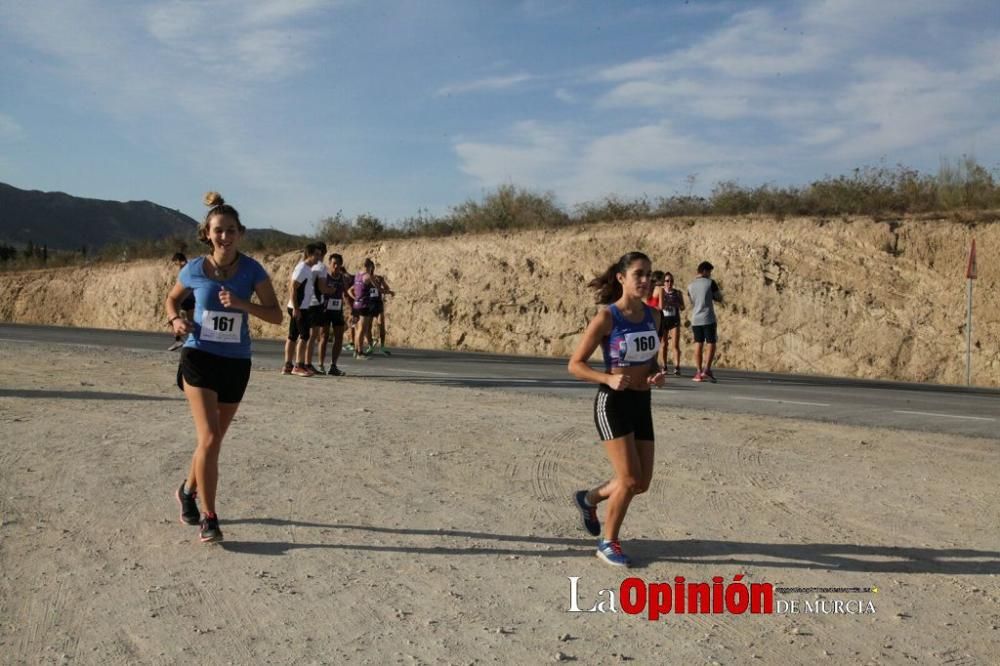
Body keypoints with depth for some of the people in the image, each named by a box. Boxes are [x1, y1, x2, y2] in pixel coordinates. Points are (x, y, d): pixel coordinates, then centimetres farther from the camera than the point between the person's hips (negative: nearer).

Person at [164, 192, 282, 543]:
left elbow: (276, 315, -8)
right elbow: (172, 298, 14)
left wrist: (241, 303, -23)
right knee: (209, 439, -13)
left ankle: (188, 490, 43)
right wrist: (175, 319, -7)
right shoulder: (194, 270, -5)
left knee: (214, 440, 16)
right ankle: (209, 519, -1)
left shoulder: (251, 270, -7)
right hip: (199, 358, -2)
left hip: (236, 363, 2)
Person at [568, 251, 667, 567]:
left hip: (642, 404, 6)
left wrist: (658, 375, -5)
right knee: (630, 480, -10)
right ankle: (608, 543, 14)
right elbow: (575, 365, -11)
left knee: (642, 483, 8)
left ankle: (588, 498, 35)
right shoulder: (605, 318, -13)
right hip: (613, 403, -6)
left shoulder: (653, 315, 5)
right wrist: (609, 379, -25)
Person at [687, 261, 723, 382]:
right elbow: (720, 299, 2)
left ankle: (698, 372, 6)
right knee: (711, 343, 0)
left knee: (698, 344, 8)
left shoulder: (690, 286, 10)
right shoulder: (710, 283, -4)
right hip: (708, 319, -4)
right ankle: (706, 370, -12)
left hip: (695, 319, 5)